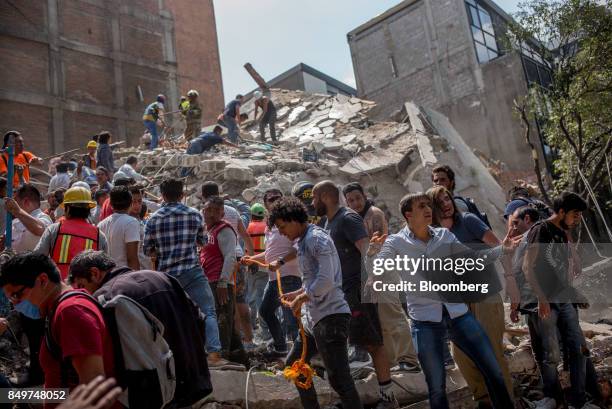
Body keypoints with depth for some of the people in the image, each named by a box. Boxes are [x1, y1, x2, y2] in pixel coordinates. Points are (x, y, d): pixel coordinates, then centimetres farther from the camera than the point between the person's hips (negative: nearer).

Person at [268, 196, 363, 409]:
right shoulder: (303, 241, 16)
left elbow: (326, 280, -23)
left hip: (330, 316, -11)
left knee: (339, 379, -8)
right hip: (313, 317, 11)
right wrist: (296, 294, 16)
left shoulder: (316, 238, -13)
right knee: (294, 364, 21)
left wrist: (301, 299, -12)